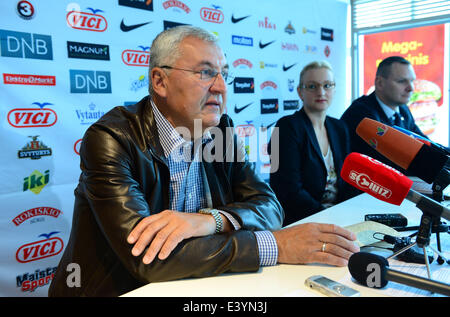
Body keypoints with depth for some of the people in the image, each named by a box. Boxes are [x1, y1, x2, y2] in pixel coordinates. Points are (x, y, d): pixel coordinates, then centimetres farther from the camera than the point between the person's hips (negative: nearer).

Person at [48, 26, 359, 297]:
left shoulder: (221, 130, 0)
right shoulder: (110, 139, -18)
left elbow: (269, 205, -5)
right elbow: (145, 258, -27)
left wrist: (211, 220, -26)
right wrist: (276, 246, -26)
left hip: (193, 291, 4)